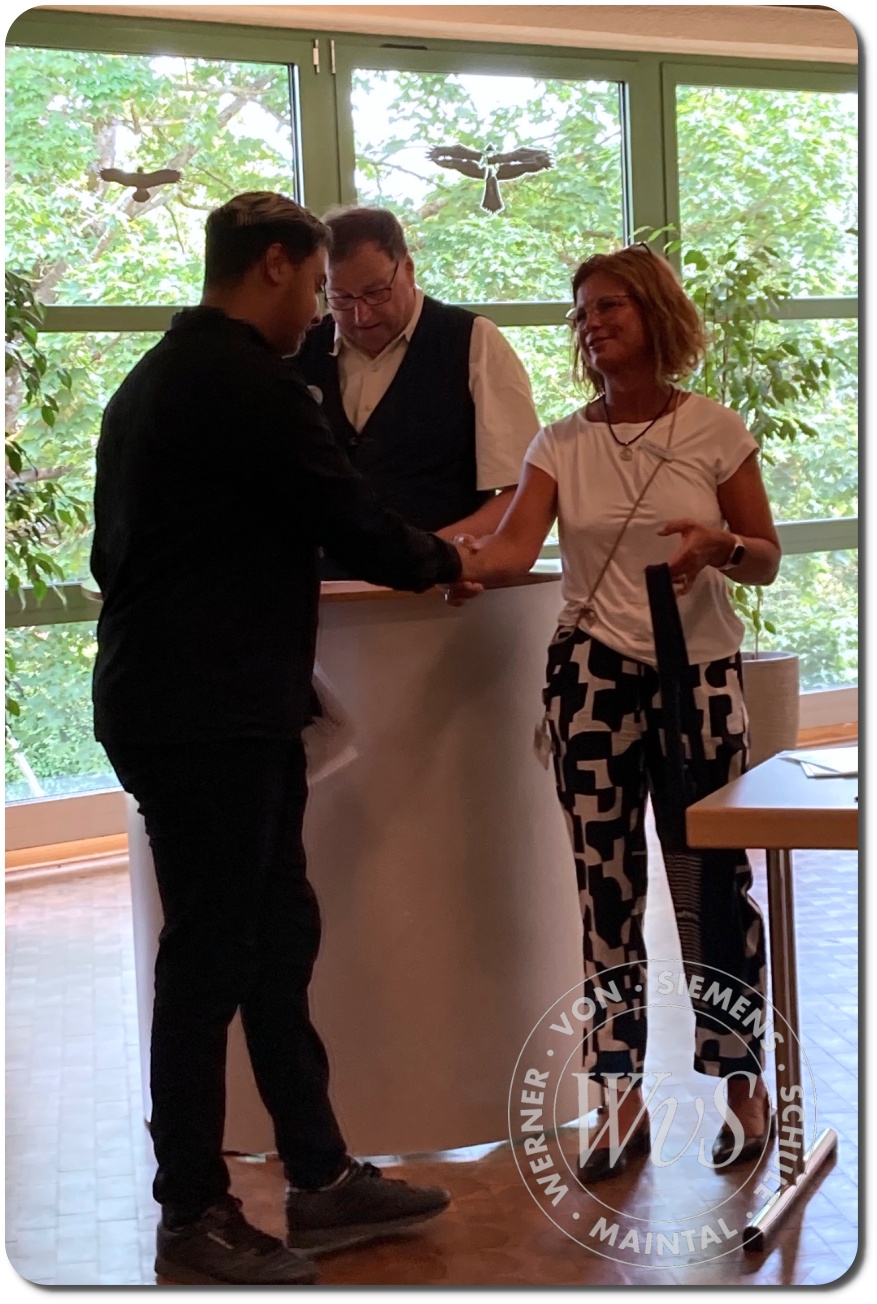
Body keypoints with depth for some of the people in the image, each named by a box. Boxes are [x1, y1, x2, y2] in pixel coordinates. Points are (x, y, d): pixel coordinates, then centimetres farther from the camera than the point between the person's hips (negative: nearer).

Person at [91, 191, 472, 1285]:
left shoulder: (153, 379, 15)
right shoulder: (248, 384, -16)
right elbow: (356, 526, -14)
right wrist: (439, 561, 6)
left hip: (173, 701, 10)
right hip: (208, 720, -10)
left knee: (277, 939, 14)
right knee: (212, 957, -1)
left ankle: (321, 1180, 22)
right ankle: (192, 1218, 10)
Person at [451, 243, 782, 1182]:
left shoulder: (715, 431, 0)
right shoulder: (563, 443, 5)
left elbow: (767, 561, 3)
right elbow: (515, 544, -10)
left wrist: (719, 548, -19)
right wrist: (459, 566, -31)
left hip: (698, 671, -1)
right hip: (593, 671, 2)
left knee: (710, 877, 0)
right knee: (604, 881, 3)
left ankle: (743, 1080, 18)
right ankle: (619, 1097, 12)